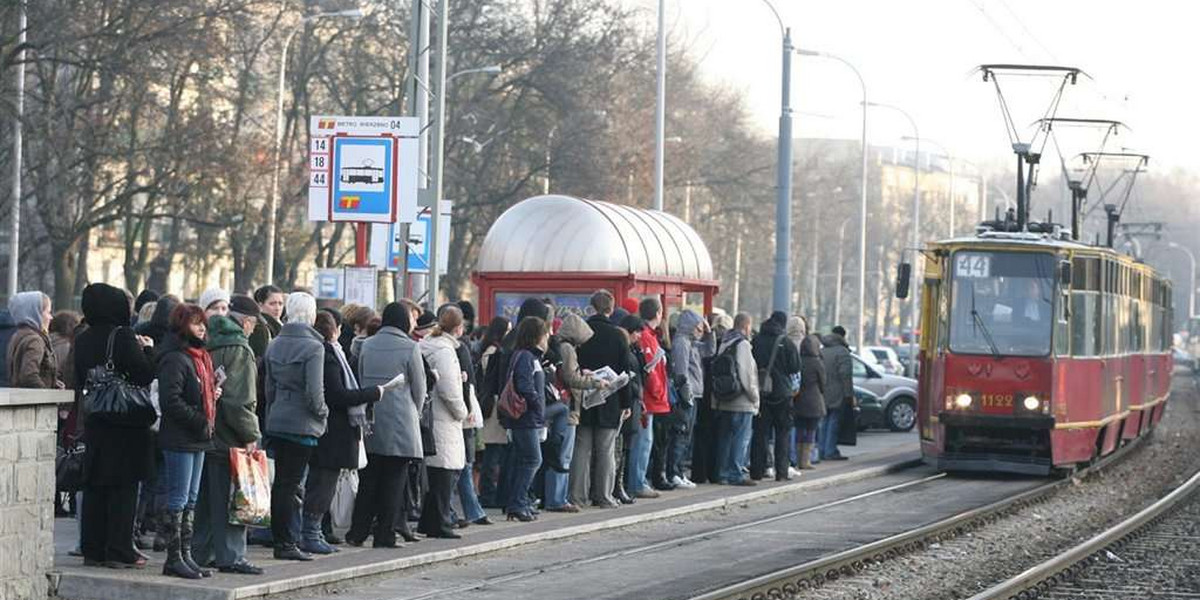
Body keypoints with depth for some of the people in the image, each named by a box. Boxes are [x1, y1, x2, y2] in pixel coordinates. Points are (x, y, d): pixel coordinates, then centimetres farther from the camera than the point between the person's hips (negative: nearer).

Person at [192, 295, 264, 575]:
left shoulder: (209, 343, 13)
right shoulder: (238, 349, -13)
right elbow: (240, 399, -19)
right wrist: (250, 434, -13)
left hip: (205, 433, 8)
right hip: (228, 439, -8)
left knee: (206, 497, 15)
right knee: (229, 498, -4)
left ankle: (201, 551, 21)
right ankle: (230, 556, -4)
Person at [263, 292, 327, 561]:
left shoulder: (275, 344, 7)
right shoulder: (312, 347, -14)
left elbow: (269, 386, 11)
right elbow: (314, 391, -18)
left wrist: (272, 413, 18)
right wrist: (322, 413, 0)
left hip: (277, 421, 7)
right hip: (302, 424, -7)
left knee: (281, 481, 13)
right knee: (290, 484, -3)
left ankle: (279, 538, 18)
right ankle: (286, 543, 0)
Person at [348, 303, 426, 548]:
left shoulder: (367, 345, 6)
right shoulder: (409, 348, -7)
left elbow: (360, 380, 11)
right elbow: (419, 389, -1)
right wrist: (415, 414, 16)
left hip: (370, 422, 4)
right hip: (400, 423, -4)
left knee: (368, 479, 10)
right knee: (394, 479, 2)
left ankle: (358, 532, 8)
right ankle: (385, 534, 2)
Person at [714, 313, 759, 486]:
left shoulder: (724, 343, 9)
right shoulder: (742, 344, -13)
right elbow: (746, 374, -16)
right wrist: (754, 396, -7)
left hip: (724, 402, 8)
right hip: (742, 402, -8)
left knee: (725, 438, 12)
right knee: (741, 438, -4)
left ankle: (723, 473, 16)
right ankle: (736, 474, -6)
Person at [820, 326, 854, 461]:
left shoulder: (822, 352, 14)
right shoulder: (842, 352, -10)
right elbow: (845, 374, -16)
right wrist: (849, 394, -14)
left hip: (823, 393, 7)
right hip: (836, 394, -7)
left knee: (824, 421, 12)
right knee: (834, 421, -4)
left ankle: (822, 451, 13)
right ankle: (830, 452, -6)